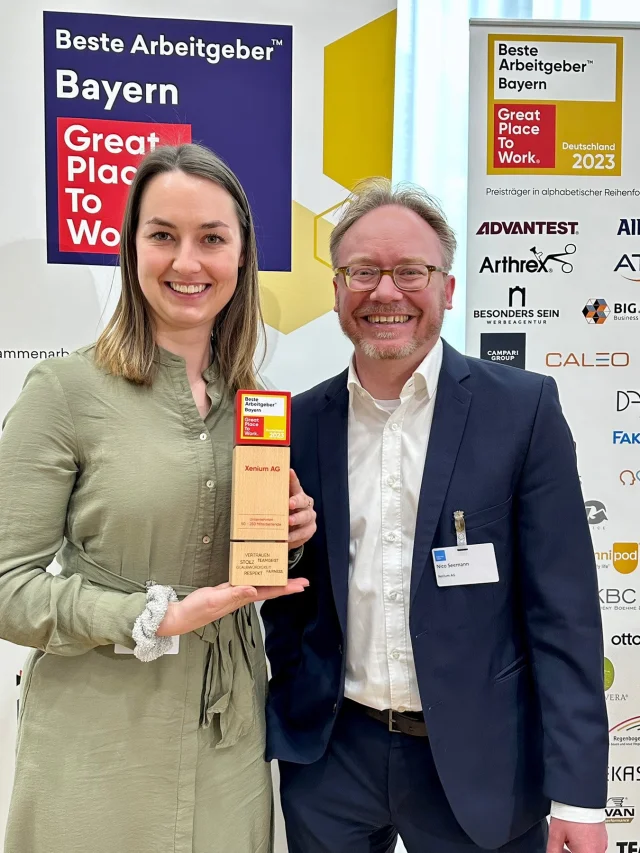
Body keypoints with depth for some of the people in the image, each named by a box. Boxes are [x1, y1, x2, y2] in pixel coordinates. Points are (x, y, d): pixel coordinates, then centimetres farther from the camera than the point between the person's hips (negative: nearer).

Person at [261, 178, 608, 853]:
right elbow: (287, 592, 9)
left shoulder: (523, 408, -9)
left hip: (478, 763, -2)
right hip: (330, 757, 3)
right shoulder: (302, 421, -1)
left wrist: (577, 795, -11)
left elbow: (563, 610, -9)